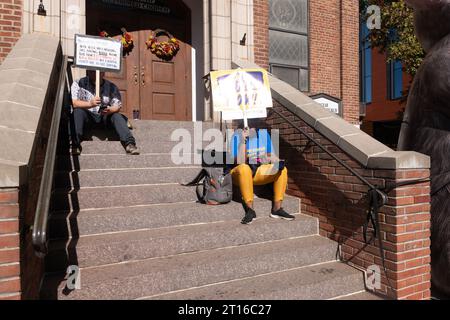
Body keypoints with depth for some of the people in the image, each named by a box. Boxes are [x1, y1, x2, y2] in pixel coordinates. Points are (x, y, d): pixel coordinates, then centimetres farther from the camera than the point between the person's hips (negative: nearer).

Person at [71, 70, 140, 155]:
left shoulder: (111, 87, 2)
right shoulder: (79, 84, -3)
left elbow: (117, 106, -4)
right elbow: (73, 103, -16)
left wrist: (109, 110, -29)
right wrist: (90, 104, -36)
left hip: (104, 117, 1)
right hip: (87, 115, -1)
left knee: (117, 116, -25)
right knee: (78, 112, -30)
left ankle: (129, 143, -39)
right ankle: (75, 144, -40)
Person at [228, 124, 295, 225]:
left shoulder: (263, 133, 0)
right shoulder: (237, 136, -15)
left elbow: (271, 155, 8)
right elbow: (239, 162, -24)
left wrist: (278, 163, -14)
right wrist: (243, 141, -32)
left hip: (259, 172, 5)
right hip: (239, 173, -5)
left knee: (282, 170, -13)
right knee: (244, 168, -38)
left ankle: (277, 208, -12)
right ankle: (250, 210, -30)